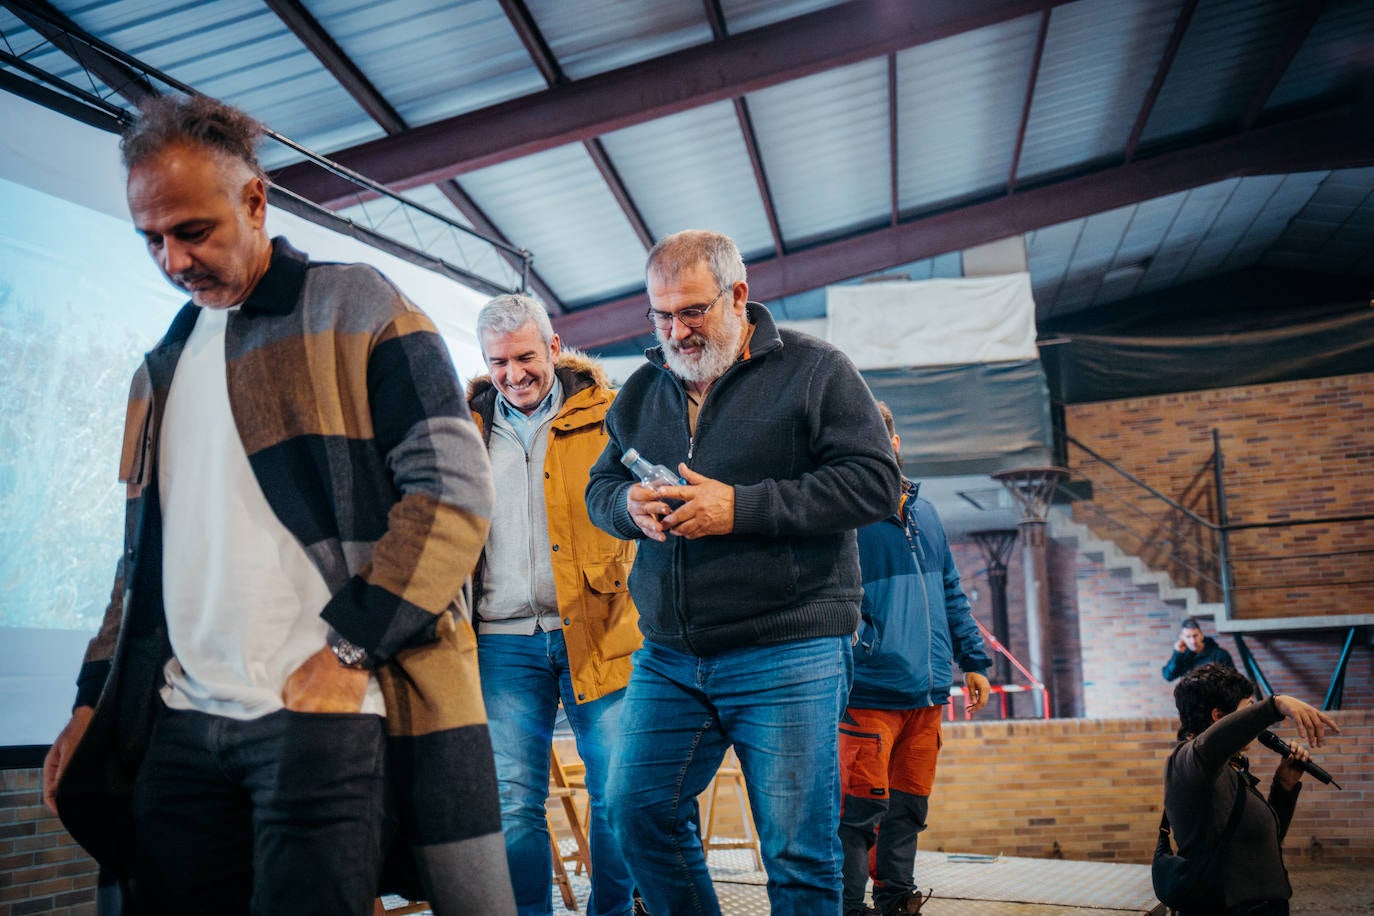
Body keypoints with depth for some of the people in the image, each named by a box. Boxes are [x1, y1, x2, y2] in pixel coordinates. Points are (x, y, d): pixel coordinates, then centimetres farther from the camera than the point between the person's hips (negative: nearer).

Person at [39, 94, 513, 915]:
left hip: (323, 709, -6)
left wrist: (348, 646, -14)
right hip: (180, 725, 6)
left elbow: (455, 487, -9)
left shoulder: (359, 311, 0)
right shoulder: (164, 365, 21)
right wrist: (96, 697, 17)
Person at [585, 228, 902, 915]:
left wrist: (741, 507, -17)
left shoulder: (813, 370, -2)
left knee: (797, 851, 0)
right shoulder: (643, 389, 15)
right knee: (636, 809, 4)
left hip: (788, 654, -5)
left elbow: (875, 482, -10)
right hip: (668, 658, 5)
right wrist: (629, 505, -6)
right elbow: (599, 486, 20)